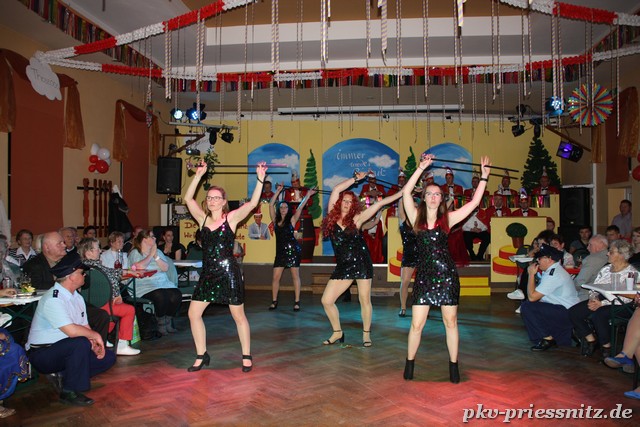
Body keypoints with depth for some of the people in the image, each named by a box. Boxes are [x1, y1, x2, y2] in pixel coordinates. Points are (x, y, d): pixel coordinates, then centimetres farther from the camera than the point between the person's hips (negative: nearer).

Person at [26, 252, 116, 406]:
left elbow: (85, 327, 8)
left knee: (108, 357, -3)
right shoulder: (53, 299, -23)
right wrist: (95, 335, -17)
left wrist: (95, 345, -10)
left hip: (65, 350, 8)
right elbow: (72, 331, -34)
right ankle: (69, 392, -19)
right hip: (42, 354, -8)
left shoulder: (77, 297, 7)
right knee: (81, 343, -35)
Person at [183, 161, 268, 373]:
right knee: (193, 313, 3)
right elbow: (188, 198, 0)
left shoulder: (231, 218, -4)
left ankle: (246, 356, 21)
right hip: (208, 273, 5)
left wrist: (260, 180, -20)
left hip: (228, 273, -4)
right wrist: (198, 175, -3)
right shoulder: (203, 219, 6)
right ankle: (201, 356, 18)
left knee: (238, 316, 5)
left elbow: (252, 203, -14)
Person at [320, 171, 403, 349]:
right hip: (343, 266, 2)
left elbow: (379, 203, -3)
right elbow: (336, 190, -3)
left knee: (364, 300, 4)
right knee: (326, 301, -2)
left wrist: (402, 192, -5)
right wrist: (356, 178, 3)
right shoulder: (332, 216, 2)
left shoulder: (357, 218, -2)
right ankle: (337, 332, 18)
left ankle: (366, 334, 23)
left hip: (361, 262, -2)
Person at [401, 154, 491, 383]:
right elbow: (406, 192, -10)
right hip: (424, 275, -1)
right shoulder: (416, 217, 3)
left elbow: (474, 202, 4)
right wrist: (421, 168, -12)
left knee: (451, 322, 8)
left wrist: (484, 177, 4)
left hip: (447, 274, 1)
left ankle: (453, 365, 21)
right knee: (417, 324, 0)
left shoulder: (447, 219, 5)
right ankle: (410, 362, 19)